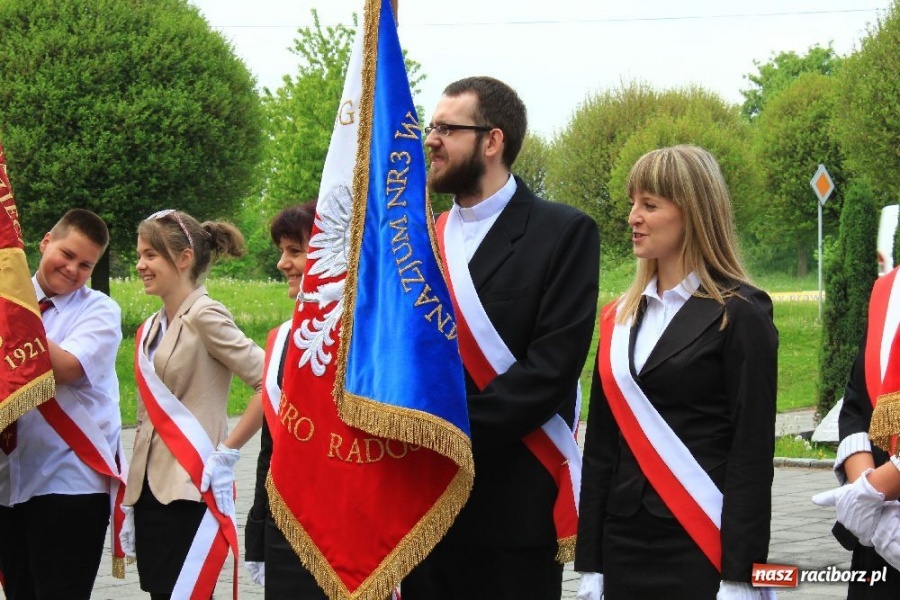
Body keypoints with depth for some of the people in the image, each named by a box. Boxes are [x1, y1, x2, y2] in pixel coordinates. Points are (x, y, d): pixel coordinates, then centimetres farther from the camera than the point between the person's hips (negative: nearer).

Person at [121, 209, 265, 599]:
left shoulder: (204, 316, -10)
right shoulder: (151, 329, 14)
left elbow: (272, 383, -17)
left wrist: (227, 452, -14)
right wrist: (130, 506, 16)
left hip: (191, 492, -8)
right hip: (151, 490, 8)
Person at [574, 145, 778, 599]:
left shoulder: (739, 314, -6)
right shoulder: (619, 316, 11)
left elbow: (753, 450, -10)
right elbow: (601, 444, 11)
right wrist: (590, 563, 7)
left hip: (703, 551, -5)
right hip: (624, 545, 5)